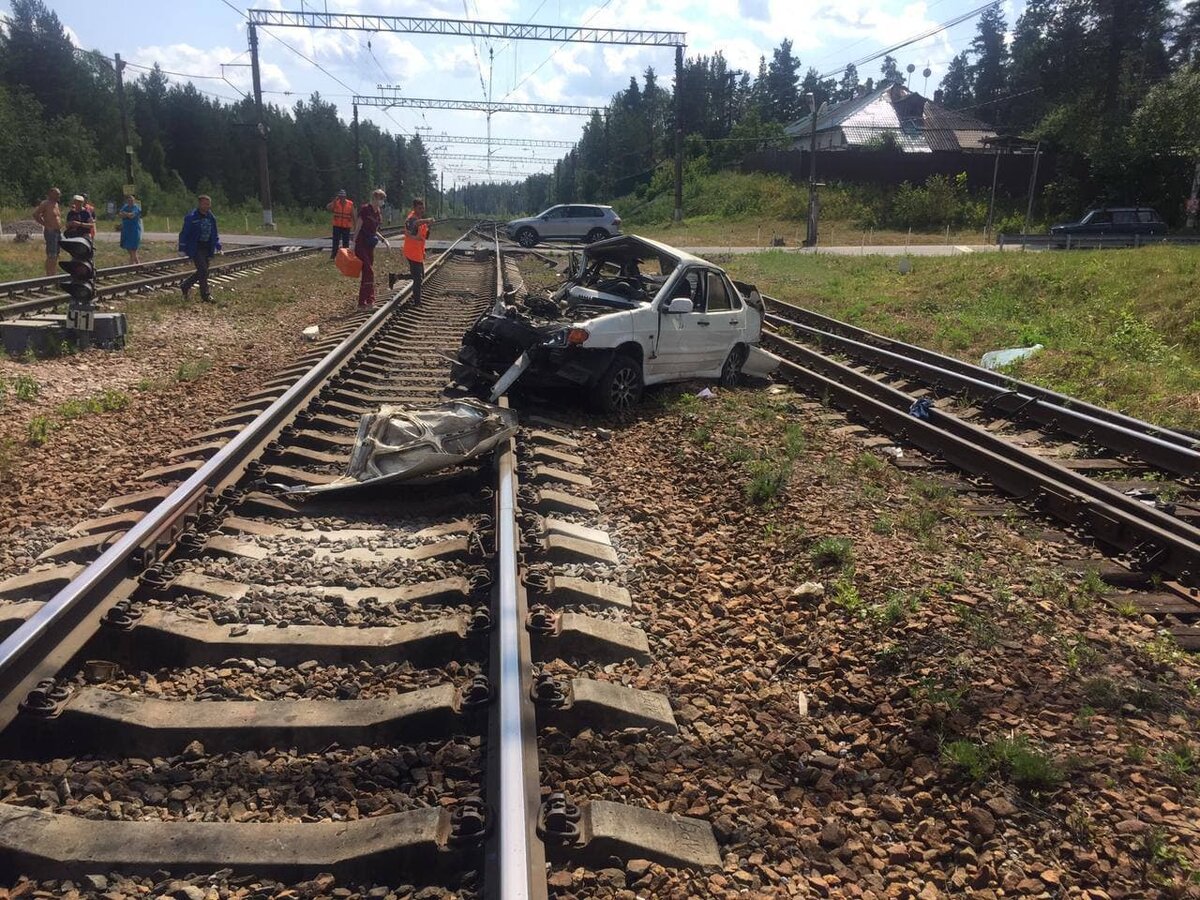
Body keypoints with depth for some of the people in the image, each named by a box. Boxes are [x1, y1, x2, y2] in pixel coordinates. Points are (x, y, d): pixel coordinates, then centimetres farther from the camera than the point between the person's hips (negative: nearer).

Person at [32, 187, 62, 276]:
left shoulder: (57, 204, 17)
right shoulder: (45, 204, -8)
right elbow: (35, 215, -12)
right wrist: (46, 225, -13)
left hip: (58, 232, 9)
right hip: (50, 232, -9)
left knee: (56, 256, 11)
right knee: (51, 256, -11)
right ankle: (49, 276, -11)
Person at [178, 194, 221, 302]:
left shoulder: (211, 217, 9)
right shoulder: (191, 217, -10)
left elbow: (214, 234, 20)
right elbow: (184, 233, -8)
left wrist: (218, 246, 10)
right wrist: (182, 249, -12)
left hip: (207, 249, 7)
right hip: (195, 248, -7)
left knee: (202, 271, 11)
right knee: (203, 271, -11)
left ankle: (184, 285, 31)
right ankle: (205, 295, -1)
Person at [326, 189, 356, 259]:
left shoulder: (350, 204, -1)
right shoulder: (335, 203, 0)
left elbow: (353, 216, 4)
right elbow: (328, 208, -15)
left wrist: (354, 225, 3)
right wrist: (334, 200, -21)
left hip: (347, 227, 0)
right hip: (337, 226, 0)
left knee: (346, 242, 8)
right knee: (335, 241, -2)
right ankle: (333, 254, 2)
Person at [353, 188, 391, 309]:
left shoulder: (378, 212, 11)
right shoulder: (365, 209, -13)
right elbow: (358, 228, -13)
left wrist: (384, 240, 8)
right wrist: (353, 244, -16)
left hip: (370, 246, 8)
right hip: (361, 245, -8)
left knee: (368, 274, 11)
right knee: (369, 272, -10)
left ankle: (369, 300, 16)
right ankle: (363, 302, -5)